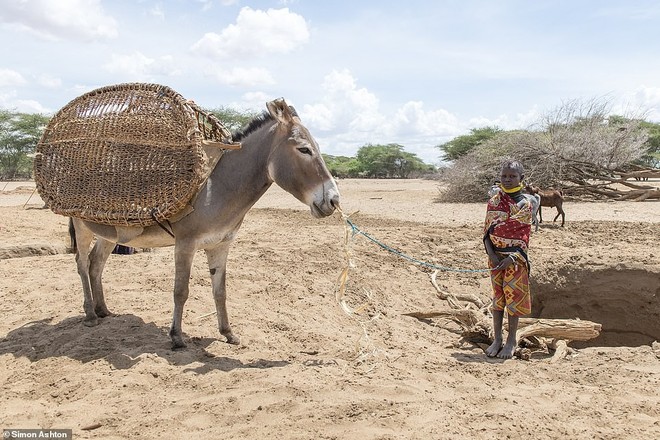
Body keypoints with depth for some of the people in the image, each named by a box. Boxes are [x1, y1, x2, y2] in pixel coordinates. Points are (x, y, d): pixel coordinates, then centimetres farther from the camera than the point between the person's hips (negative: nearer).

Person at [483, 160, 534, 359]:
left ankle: (511, 341, 15)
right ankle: (497, 339, 19)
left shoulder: (525, 204, -5)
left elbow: (524, 236, -8)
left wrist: (511, 258, -13)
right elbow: (487, 230, 2)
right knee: (497, 296, 10)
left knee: (513, 296, 3)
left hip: (515, 257, -3)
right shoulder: (493, 201, 4)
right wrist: (491, 253, -9)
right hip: (495, 256, 3)